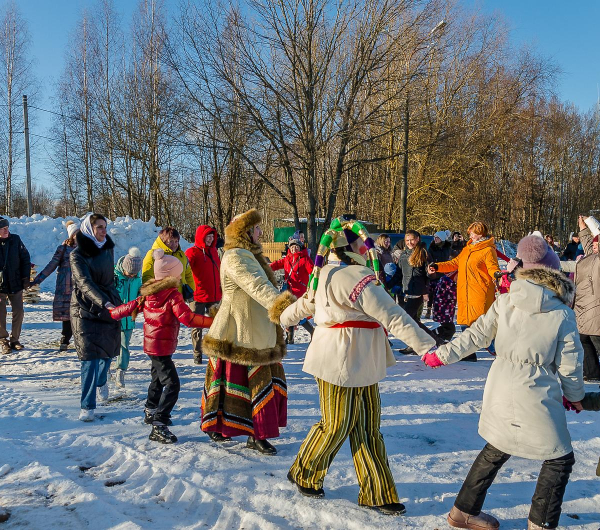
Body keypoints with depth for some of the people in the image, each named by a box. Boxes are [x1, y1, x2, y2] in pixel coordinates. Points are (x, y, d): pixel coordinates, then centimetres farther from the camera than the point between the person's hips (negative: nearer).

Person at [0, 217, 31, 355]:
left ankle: (14, 339, 19)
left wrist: (25, 278, 0)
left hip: (16, 284, 2)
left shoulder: (15, 240, -2)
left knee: (19, 311, 3)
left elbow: (25, 259, 5)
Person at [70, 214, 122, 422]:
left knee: (108, 350, 11)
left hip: (109, 305, 5)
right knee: (90, 356, -9)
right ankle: (87, 405, -1)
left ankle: (100, 381, 43)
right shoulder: (77, 255, -11)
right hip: (85, 309, -5)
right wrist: (105, 303, -37)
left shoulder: (108, 249, 6)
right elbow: (85, 283, -24)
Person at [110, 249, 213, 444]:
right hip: (162, 346, -10)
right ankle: (158, 426, -16)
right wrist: (213, 321, -25)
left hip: (151, 344, 10)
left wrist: (112, 313, 32)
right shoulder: (173, 295, -18)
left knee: (159, 378, 28)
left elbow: (131, 307, 15)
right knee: (172, 384, -11)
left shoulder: (148, 294, 6)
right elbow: (187, 318, -25)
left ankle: (150, 411, 45)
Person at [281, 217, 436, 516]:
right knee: (337, 426, 8)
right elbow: (393, 316, -24)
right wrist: (427, 347, -24)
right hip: (341, 363, -10)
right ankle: (303, 476, 31)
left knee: (366, 428, 12)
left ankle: (377, 494, 22)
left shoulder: (328, 275, 12)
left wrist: (286, 318, 48)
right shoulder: (356, 278, -20)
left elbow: (306, 301, 28)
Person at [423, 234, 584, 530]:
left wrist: (442, 355, 9)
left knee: (496, 450, 23)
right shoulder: (562, 314, -10)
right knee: (560, 460, 17)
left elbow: (476, 336, -1)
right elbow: (569, 364, -3)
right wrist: (574, 395, 15)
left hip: (499, 391, 5)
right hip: (536, 397, -5)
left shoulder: (505, 301, -3)